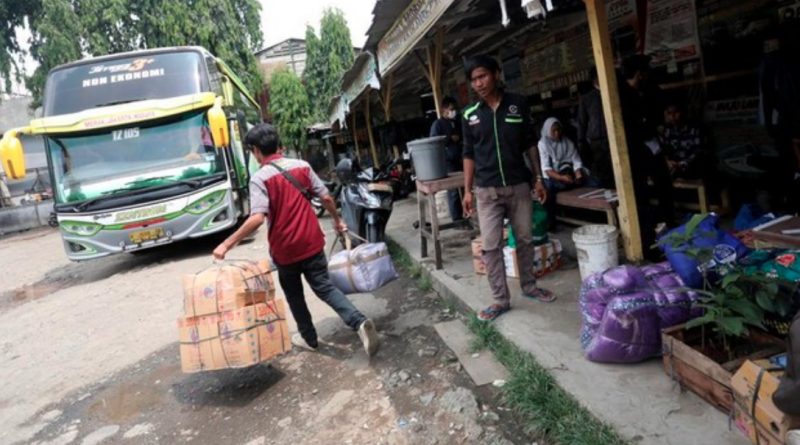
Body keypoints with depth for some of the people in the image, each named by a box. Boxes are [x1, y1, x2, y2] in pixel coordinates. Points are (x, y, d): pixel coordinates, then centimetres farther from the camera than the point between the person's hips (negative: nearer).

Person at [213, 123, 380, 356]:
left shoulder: (260, 178, -14)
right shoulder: (302, 166, 0)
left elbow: (257, 218, -25)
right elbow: (326, 198, 3)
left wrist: (227, 244, -20)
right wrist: (337, 219, 21)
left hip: (285, 248, -3)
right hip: (312, 242, 3)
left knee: (294, 295, 18)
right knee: (324, 287, 11)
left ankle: (309, 338, 32)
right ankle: (359, 322, -8)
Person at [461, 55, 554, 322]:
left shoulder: (518, 105, 0)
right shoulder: (470, 116, 1)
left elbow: (529, 144, 6)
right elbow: (469, 154, 5)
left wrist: (538, 178, 3)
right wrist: (467, 190, 1)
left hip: (519, 185, 1)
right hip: (487, 191, 0)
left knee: (525, 240, 11)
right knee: (491, 246, -2)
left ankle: (529, 287, 30)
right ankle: (501, 300, 8)